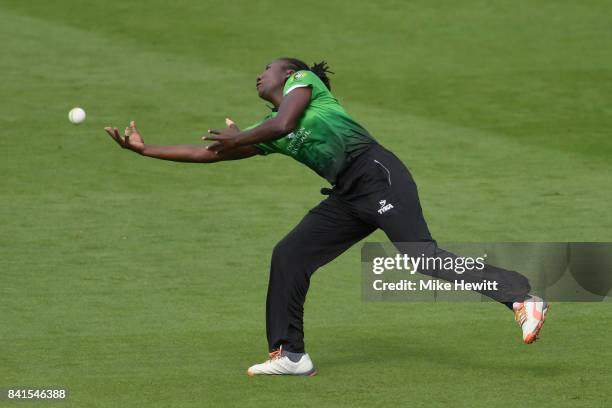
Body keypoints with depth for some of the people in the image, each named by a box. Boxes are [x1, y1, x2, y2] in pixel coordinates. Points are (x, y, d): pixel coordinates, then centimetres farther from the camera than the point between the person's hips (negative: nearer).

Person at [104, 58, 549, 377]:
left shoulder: (301, 79, 7)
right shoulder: (266, 130, 24)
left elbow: (284, 123, -12)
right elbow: (208, 153, 24)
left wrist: (238, 139, 4)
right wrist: (144, 149, 23)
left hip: (376, 173, -8)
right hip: (348, 195, 8)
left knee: (422, 254, -21)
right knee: (289, 256, 4)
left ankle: (523, 299, -25)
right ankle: (291, 355, 12)